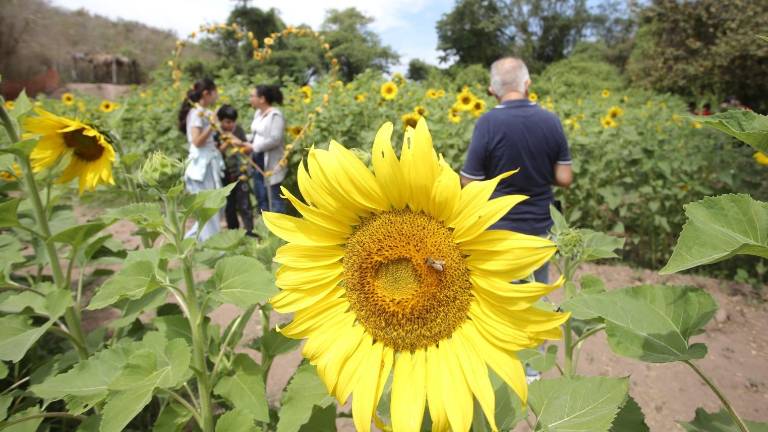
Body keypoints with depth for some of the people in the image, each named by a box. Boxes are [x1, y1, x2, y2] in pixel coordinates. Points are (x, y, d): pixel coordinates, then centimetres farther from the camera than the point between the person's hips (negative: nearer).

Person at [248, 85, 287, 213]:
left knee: (274, 197, -4)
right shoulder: (258, 113, 14)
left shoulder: (275, 115, -14)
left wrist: (253, 147, -19)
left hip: (271, 163, -9)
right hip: (258, 161, 9)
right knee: (261, 196, 14)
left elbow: (275, 139, -22)